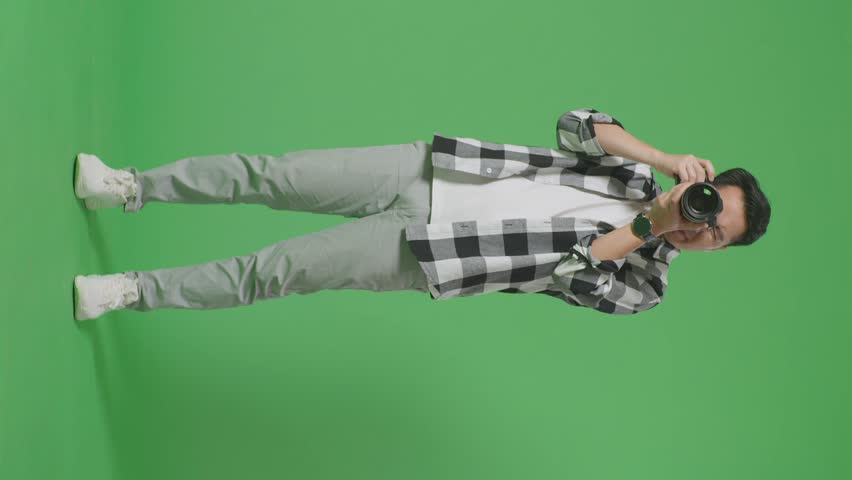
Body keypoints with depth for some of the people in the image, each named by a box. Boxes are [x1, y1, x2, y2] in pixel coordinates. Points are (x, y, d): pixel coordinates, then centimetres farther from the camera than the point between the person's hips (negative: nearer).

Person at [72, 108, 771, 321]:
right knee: (272, 174, -5)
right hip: (421, 170, 3)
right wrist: (669, 160, -12)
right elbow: (576, 124, -4)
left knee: (273, 271, -7)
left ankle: (134, 291, 9)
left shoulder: (644, 283, -3)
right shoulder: (638, 171, 8)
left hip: (420, 258, -3)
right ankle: (132, 188, 12)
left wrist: (649, 228, -22)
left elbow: (567, 274, -18)